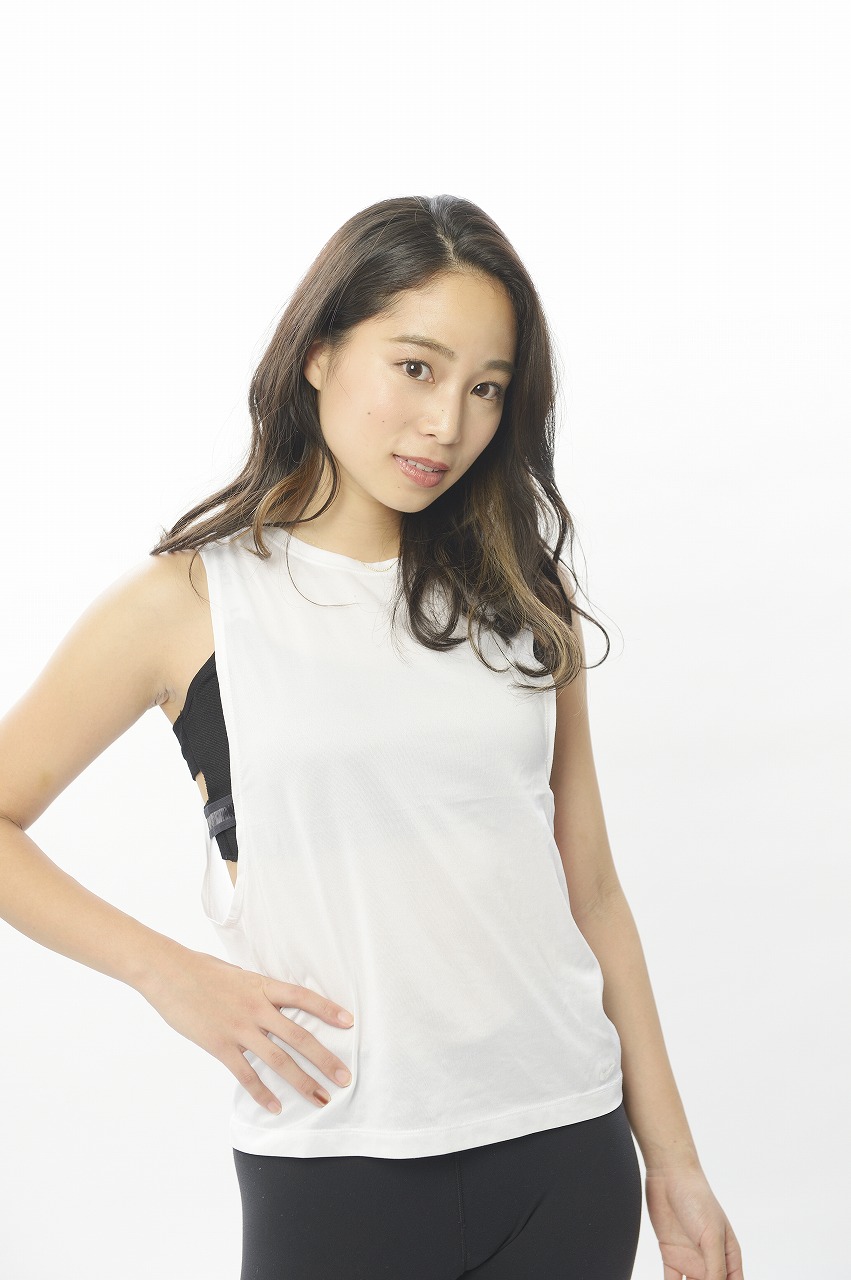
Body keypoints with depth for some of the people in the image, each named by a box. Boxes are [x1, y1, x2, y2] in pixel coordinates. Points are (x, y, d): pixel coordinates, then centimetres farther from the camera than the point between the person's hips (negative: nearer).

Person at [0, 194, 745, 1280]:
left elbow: (589, 890, 10)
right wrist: (169, 973, -10)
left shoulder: (524, 601, 8)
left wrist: (673, 1167, 10)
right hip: (334, 1170, -3)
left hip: (570, 1153, 3)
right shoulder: (188, 602, -2)